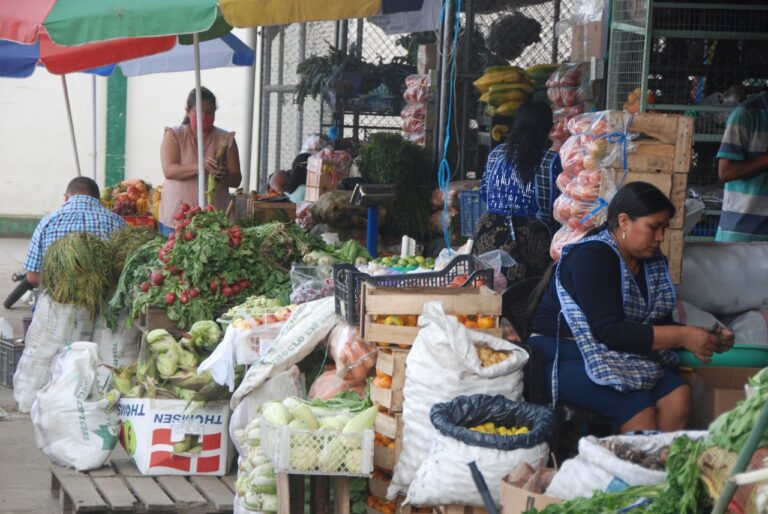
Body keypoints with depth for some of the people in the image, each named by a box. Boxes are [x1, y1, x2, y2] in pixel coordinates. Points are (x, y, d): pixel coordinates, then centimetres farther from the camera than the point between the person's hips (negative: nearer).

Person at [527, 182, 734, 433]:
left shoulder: (653, 262, 9)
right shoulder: (592, 257, -17)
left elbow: (660, 325, 10)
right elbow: (608, 333, -25)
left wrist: (707, 338, -8)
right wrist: (683, 336, -23)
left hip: (621, 358, 8)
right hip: (563, 357, -8)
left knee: (678, 395, -18)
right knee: (637, 407, -29)